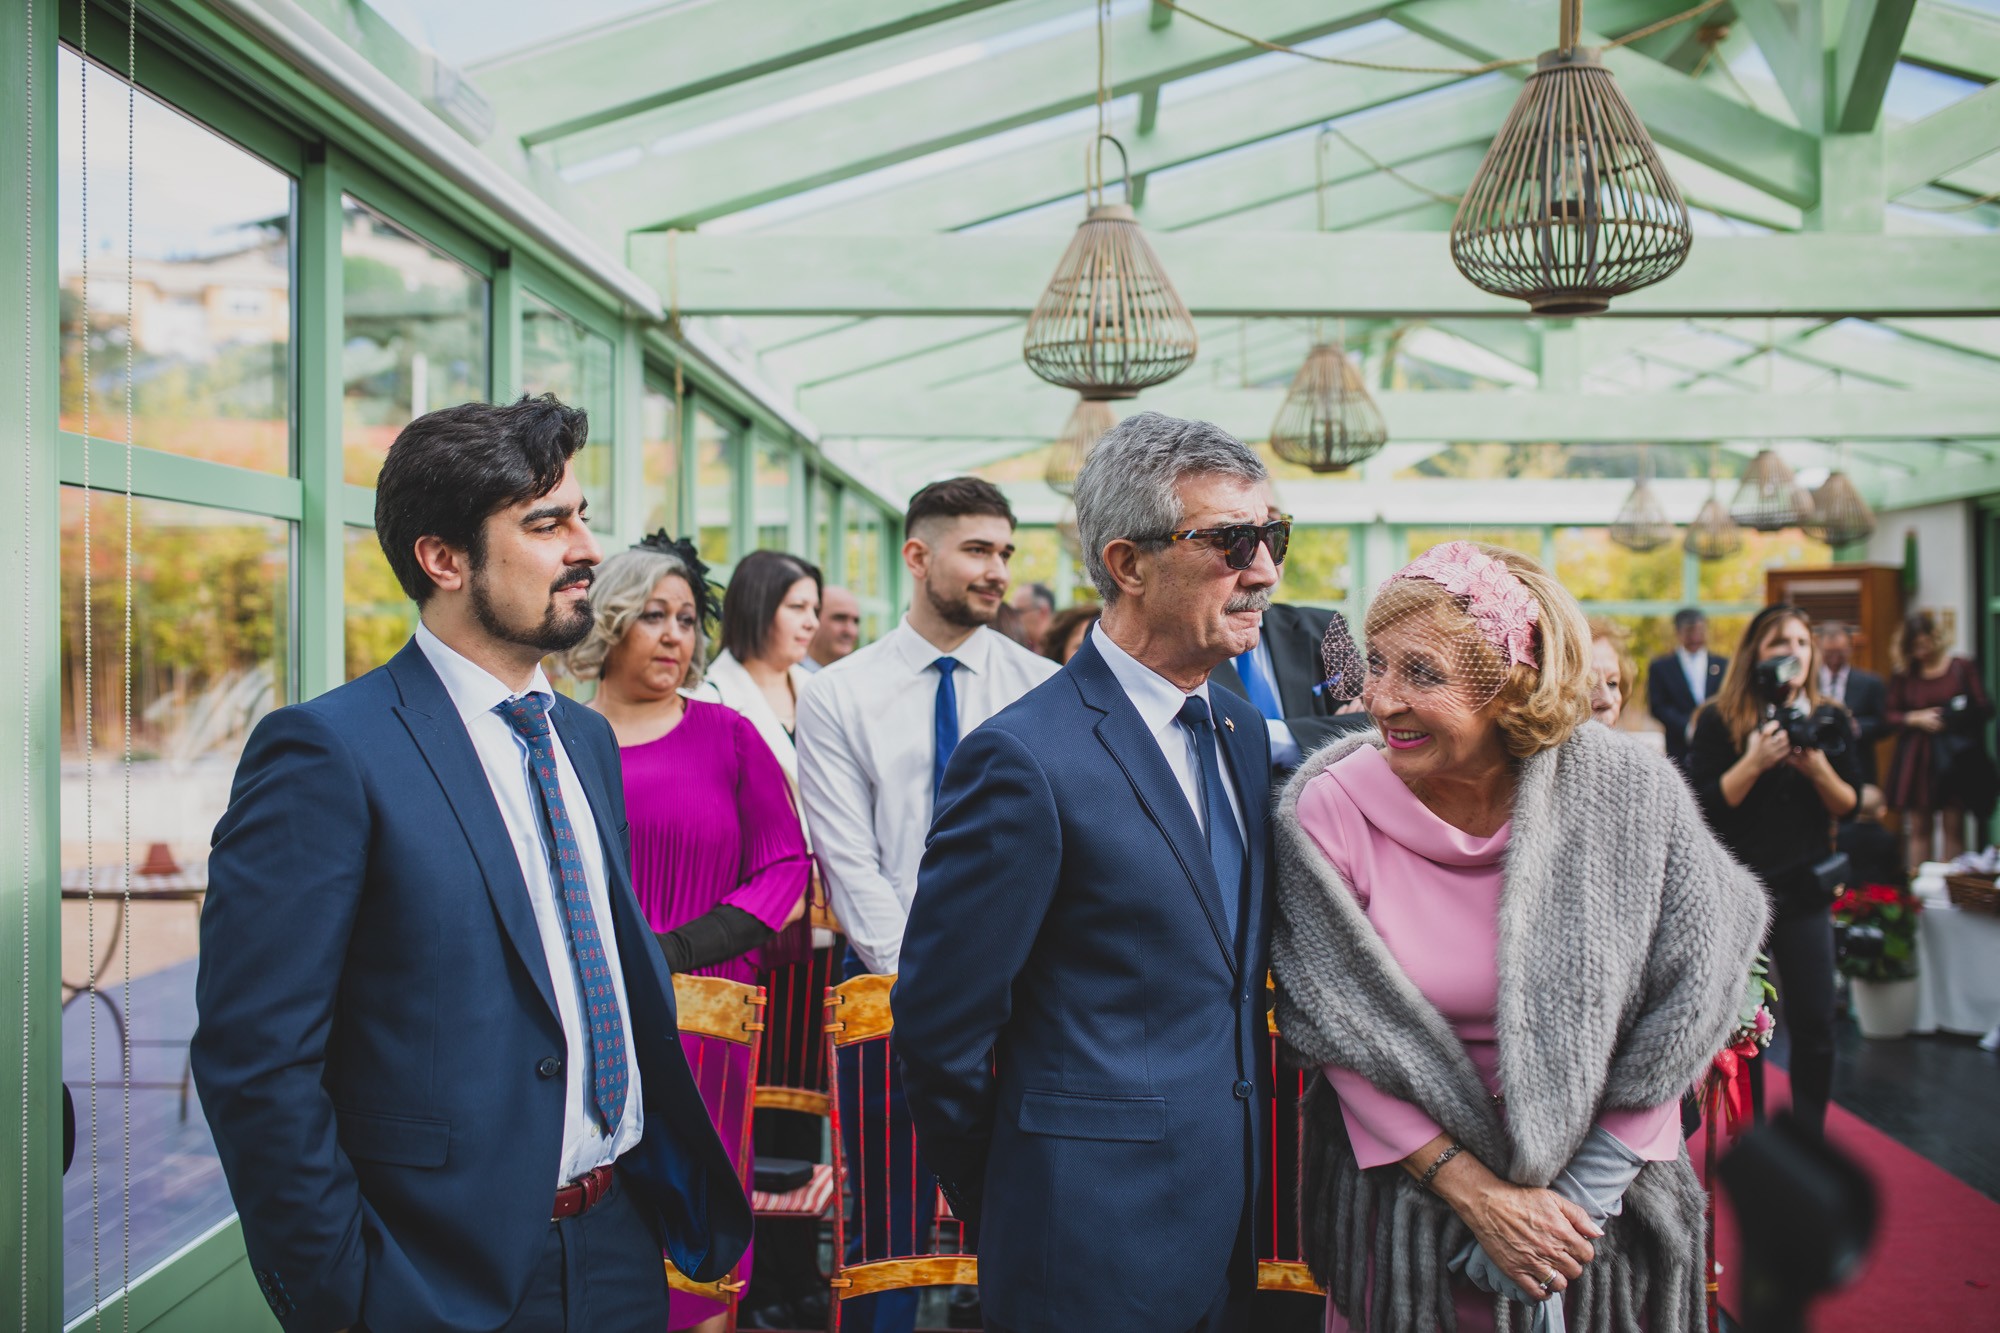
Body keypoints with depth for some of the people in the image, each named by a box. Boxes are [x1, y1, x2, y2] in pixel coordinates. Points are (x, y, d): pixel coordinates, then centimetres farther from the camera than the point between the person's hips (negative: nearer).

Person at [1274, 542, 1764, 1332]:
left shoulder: (1631, 792, -14)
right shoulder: (1328, 811, -16)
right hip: (1405, 1199, 0)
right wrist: (1478, 1195, -14)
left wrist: (1579, 1197, -10)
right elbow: (1346, 1041, -11)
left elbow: (1688, 1003, -8)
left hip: (1603, 1203, 1)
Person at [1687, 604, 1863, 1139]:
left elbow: (1850, 806, 4)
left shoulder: (1829, 720, 5)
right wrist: (1754, 762, -23)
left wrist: (1819, 769, -14)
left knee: (1814, 1024, 1)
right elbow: (1702, 804, -12)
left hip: (1805, 892, 2)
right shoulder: (1718, 721, -4)